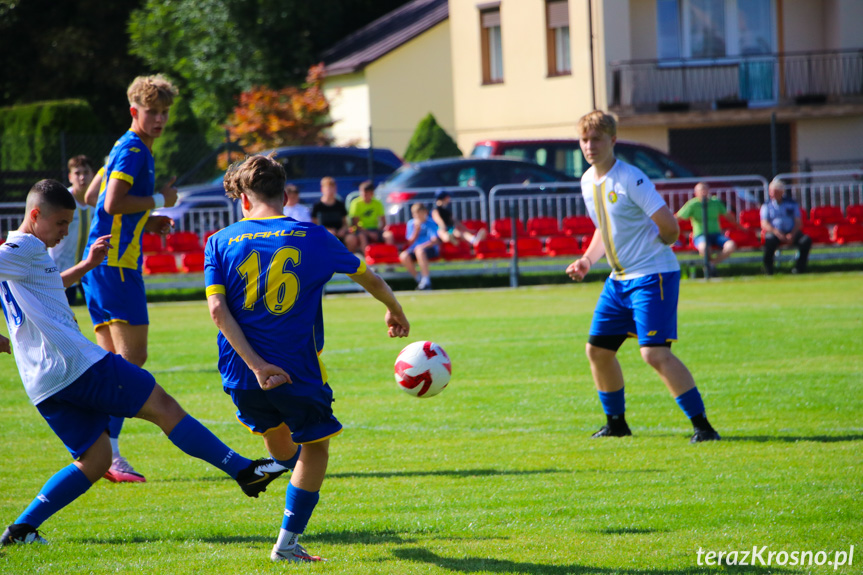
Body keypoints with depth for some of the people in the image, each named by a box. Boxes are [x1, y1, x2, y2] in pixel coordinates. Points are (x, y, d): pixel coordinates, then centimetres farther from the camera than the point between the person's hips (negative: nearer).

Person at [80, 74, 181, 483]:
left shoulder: (130, 150, 20)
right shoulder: (132, 150, -12)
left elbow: (93, 197, 27)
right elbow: (113, 203, -23)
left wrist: (146, 222, 18)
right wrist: (158, 200, -10)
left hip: (100, 262, 10)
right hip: (116, 264, -10)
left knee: (113, 358, 11)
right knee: (131, 356, -11)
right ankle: (108, 452, -14)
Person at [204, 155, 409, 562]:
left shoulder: (221, 242, -1)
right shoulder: (312, 238, -2)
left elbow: (217, 309, -12)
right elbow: (368, 278, 11)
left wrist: (256, 365, -15)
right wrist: (395, 310, 31)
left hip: (243, 375, 2)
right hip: (298, 369, -2)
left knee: (274, 430, 31)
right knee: (315, 446, 17)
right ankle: (288, 542, 14)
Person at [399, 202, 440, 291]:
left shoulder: (431, 223, -2)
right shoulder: (411, 223, 9)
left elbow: (435, 240, -11)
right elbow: (410, 242, 6)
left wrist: (423, 246, -26)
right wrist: (416, 230, -8)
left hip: (430, 249, -4)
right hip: (414, 249, 4)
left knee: (419, 250, -39)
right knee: (403, 256, -28)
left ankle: (426, 280, -40)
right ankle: (418, 279, -17)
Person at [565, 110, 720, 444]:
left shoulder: (630, 180, -18)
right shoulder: (588, 182, 9)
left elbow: (669, 228, -20)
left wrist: (646, 250, -4)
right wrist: (587, 260, 10)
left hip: (652, 276, -9)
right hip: (619, 279, 9)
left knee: (654, 353, -18)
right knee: (597, 350, 11)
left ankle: (702, 425, -14)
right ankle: (616, 423, 29)